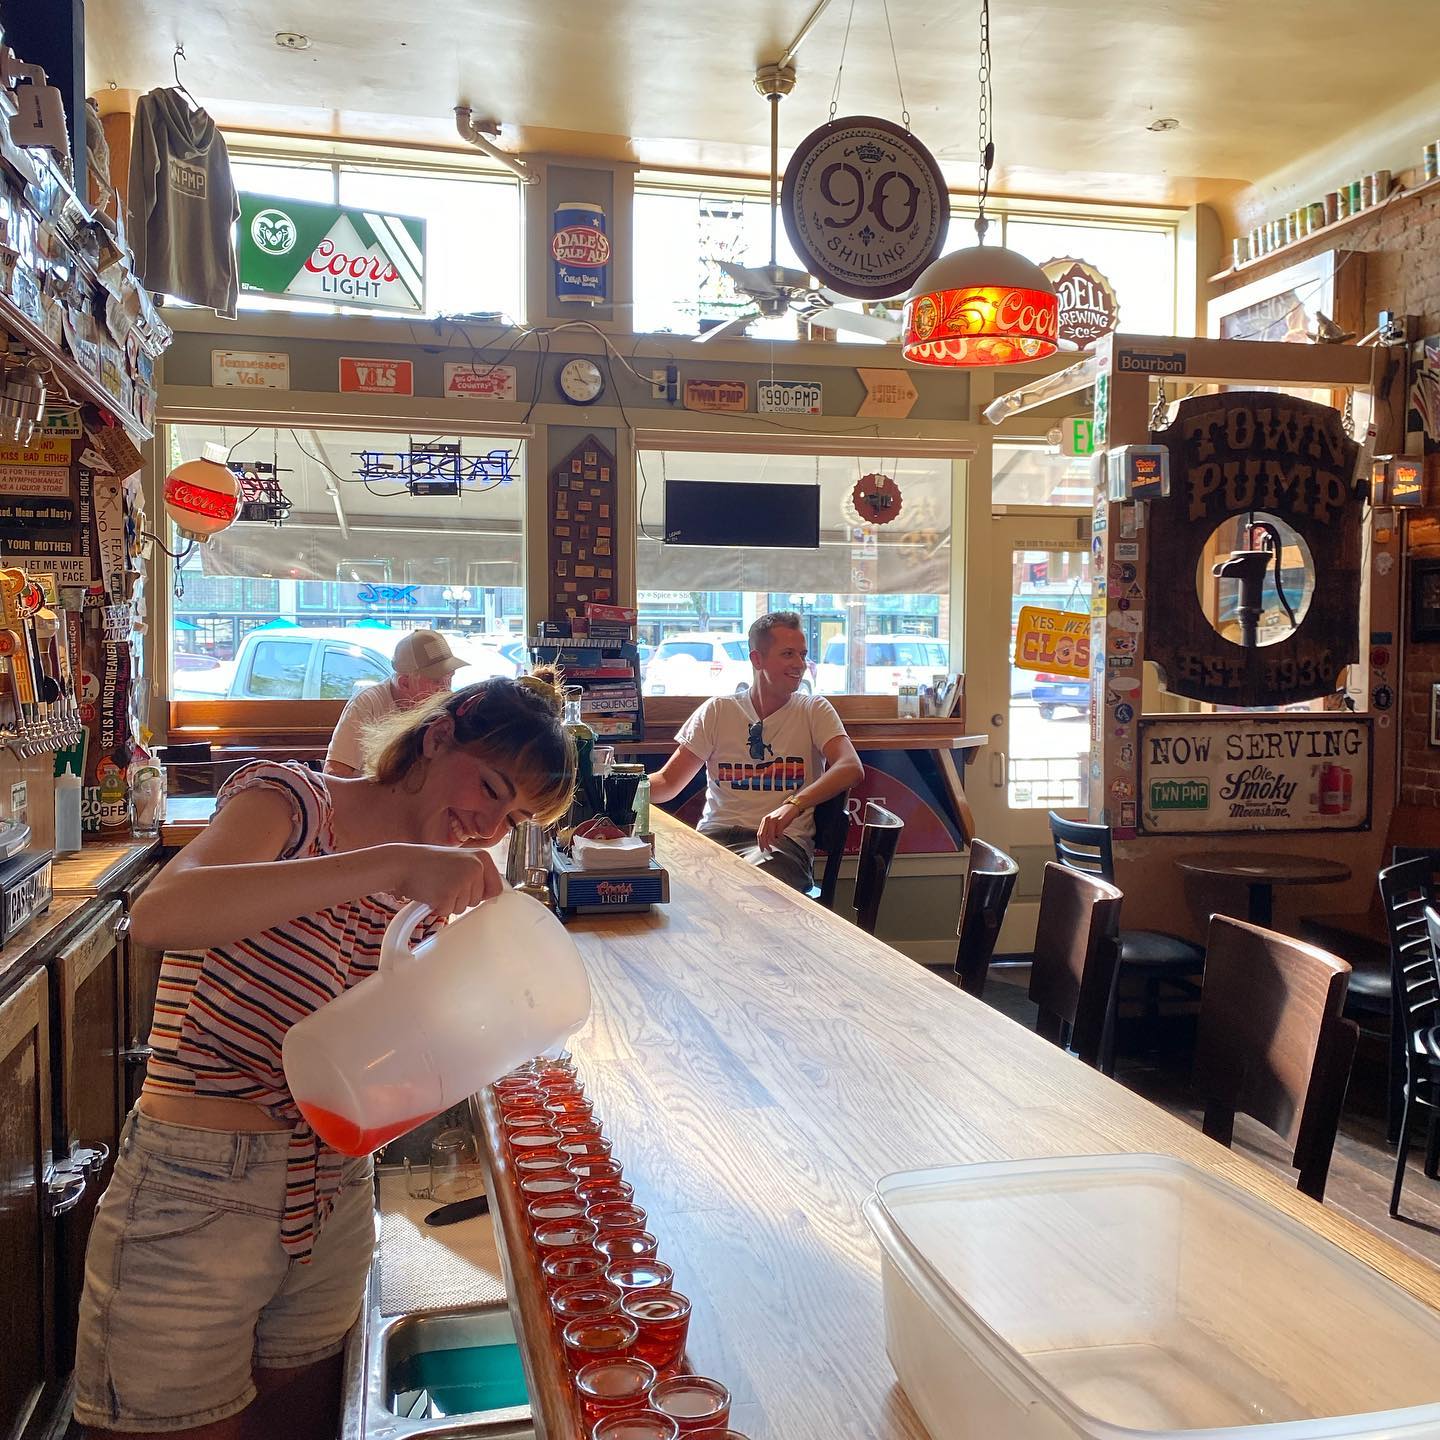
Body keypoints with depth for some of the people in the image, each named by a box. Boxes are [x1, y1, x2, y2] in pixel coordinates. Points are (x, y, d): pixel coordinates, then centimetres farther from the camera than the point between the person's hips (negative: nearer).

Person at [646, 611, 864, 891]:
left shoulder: (814, 710, 7)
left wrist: (793, 804, -31)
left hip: (782, 839, -2)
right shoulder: (717, 711, 12)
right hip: (715, 834, 2)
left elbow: (851, 768, -12)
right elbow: (667, 781, 10)